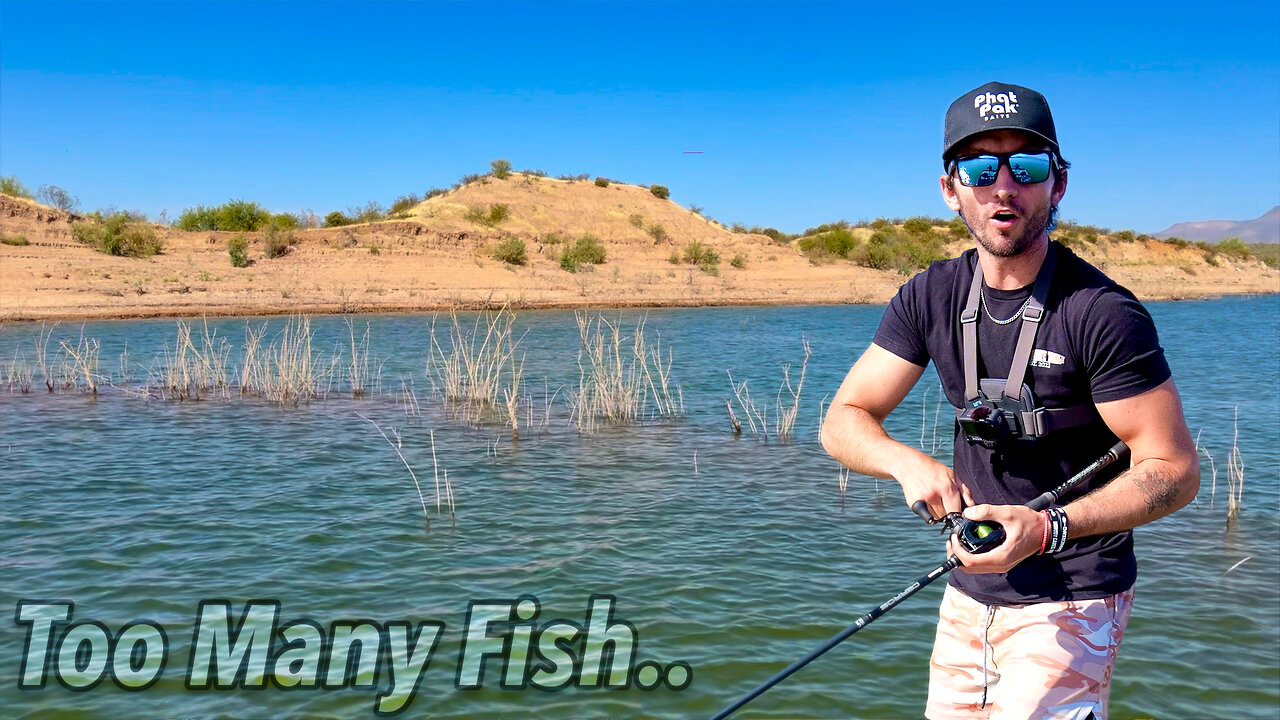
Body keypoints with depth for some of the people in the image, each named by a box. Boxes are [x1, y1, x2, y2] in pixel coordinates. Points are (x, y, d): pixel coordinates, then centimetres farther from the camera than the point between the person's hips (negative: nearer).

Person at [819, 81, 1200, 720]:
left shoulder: (1102, 312, -18)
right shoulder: (931, 297, -1)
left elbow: (1174, 471, -16)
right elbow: (843, 421, 0)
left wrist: (1047, 528, -30)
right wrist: (910, 463, -21)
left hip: (1071, 603, -5)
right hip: (969, 593, 5)